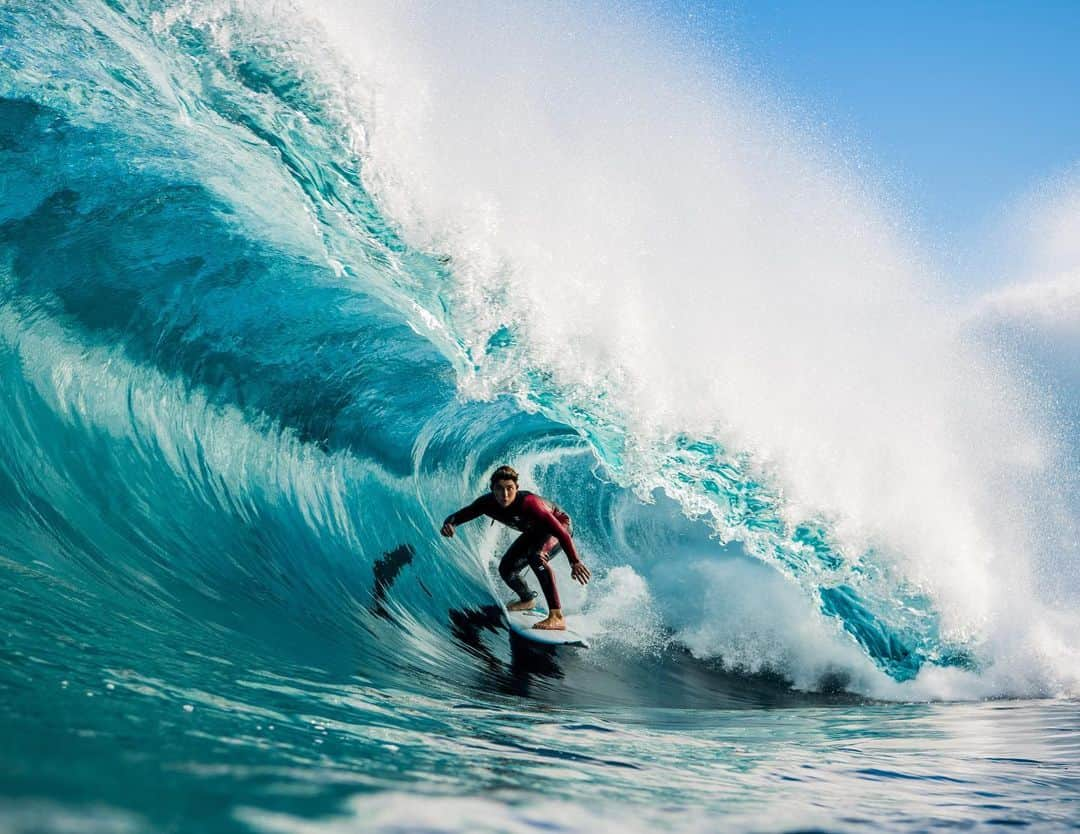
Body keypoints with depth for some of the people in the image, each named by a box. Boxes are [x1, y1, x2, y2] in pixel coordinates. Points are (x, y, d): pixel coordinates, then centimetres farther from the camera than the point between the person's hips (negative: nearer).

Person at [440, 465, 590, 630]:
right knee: (506, 569, 7)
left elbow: (560, 531, -42)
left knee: (535, 555, -35)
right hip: (534, 533, 7)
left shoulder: (528, 503, -40)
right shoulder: (488, 503, -23)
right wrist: (449, 524, -40)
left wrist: (575, 562, -49)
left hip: (559, 525, -7)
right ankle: (527, 600, 42)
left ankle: (556, 617, -37)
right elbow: (458, 516, -15)